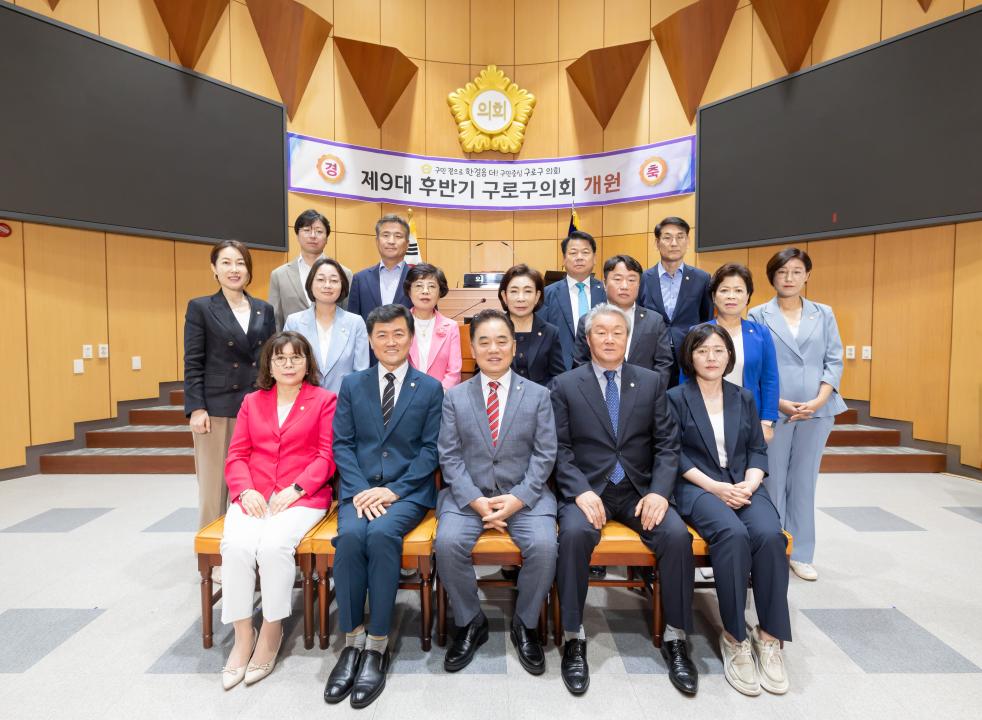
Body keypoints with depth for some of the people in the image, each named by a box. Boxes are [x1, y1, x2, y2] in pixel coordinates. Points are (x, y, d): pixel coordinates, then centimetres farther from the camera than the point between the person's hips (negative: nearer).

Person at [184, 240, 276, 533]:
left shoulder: (264, 309, 10)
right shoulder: (200, 308, 2)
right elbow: (193, 363, -2)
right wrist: (196, 409, -10)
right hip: (217, 407, -3)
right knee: (214, 483, 5)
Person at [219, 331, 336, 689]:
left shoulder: (324, 400, 6)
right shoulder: (252, 401, 18)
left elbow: (327, 456, -2)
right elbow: (236, 455, 12)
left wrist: (295, 489, -14)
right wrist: (246, 490, -7)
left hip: (302, 497, -3)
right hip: (254, 497, 3)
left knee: (274, 545, -29)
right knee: (236, 545, -25)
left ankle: (272, 630, -5)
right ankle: (243, 634, -8)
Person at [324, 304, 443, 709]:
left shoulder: (430, 388, 6)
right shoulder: (352, 384, 13)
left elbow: (431, 449, -1)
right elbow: (342, 444, 5)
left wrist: (393, 490, -12)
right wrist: (362, 490, -10)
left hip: (409, 490, -2)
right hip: (359, 488, 2)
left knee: (382, 534, -31)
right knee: (350, 536, -28)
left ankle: (377, 644, -17)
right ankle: (352, 641, -13)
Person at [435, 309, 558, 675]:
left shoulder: (538, 395, 6)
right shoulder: (455, 397, 7)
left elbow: (544, 455, 0)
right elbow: (449, 456, 1)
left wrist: (518, 498, -13)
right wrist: (476, 500, -12)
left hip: (524, 494, 0)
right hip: (468, 494, 1)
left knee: (544, 546, -26)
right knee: (448, 543, -26)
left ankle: (525, 624, 3)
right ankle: (470, 622, 2)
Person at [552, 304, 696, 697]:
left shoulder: (652, 382, 9)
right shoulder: (565, 384, 2)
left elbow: (667, 444, 5)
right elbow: (560, 449, -3)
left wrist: (659, 491, -11)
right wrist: (581, 492, -18)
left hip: (639, 489, 2)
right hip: (587, 488, -2)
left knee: (677, 534, -24)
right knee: (574, 533, -31)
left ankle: (675, 639, -3)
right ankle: (574, 639, -12)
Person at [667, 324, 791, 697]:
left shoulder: (745, 398, 16)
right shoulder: (676, 398, 4)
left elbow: (758, 450, 11)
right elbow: (675, 455, -3)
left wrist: (748, 485, -8)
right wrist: (715, 487, -14)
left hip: (744, 486, 4)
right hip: (697, 487, -3)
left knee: (770, 535, -28)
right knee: (733, 534, -33)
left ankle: (769, 637, -13)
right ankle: (734, 637, -17)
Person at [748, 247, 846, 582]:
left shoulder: (824, 314, 9)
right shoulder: (758, 316, 1)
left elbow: (834, 361, 5)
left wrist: (819, 400, -9)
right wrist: (779, 402, -13)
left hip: (816, 411, 3)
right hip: (773, 411, -2)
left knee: (804, 482, 9)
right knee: (773, 481, 3)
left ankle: (800, 553, 20)